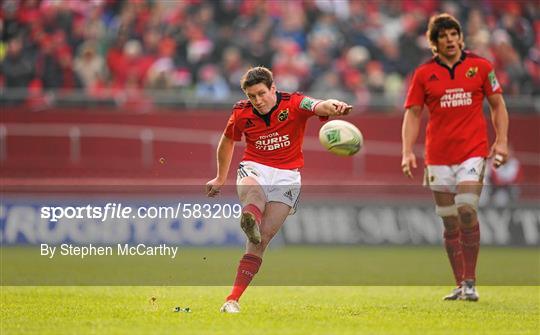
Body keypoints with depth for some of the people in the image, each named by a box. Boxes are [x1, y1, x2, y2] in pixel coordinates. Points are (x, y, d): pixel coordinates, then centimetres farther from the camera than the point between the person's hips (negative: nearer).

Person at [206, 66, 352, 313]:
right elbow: (227, 142, 21)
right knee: (254, 192, -38)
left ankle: (233, 299, -11)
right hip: (254, 169, 2)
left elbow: (320, 106, -30)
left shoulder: (293, 104, -9)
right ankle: (250, 220, -71)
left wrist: (335, 107, -55)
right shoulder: (241, 113, 1)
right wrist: (221, 178, 31)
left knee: (262, 238, -11)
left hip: (286, 176, -2)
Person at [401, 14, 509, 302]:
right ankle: (460, 285, 12)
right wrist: (407, 151, -4)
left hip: (473, 150, -2)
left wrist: (501, 142, 0)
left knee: (466, 210, -17)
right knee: (450, 221, 4)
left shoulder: (480, 66, 4)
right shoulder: (423, 74, 4)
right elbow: (413, 114, 6)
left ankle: (470, 283, -11)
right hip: (438, 155, 2)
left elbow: (497, 105, 10)